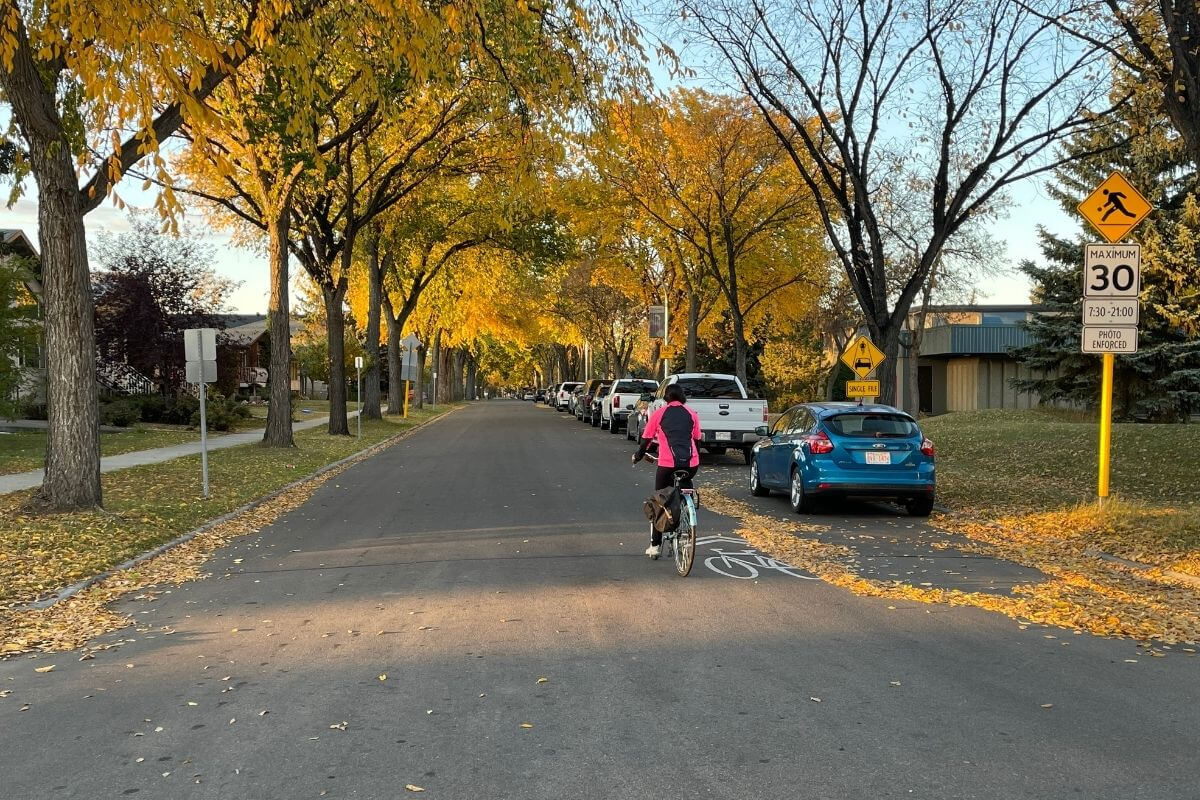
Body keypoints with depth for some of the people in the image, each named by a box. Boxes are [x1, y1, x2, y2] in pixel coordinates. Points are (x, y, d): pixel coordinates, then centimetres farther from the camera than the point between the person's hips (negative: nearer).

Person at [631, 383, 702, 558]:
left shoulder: (658, 414, 9)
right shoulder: (692, 414, 14)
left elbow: (646, 440, 12)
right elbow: (696, 440, 18)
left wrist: (638, 456, 28)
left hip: (667, 463, -2)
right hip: (691, 463, 2)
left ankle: (655, 545, 14)